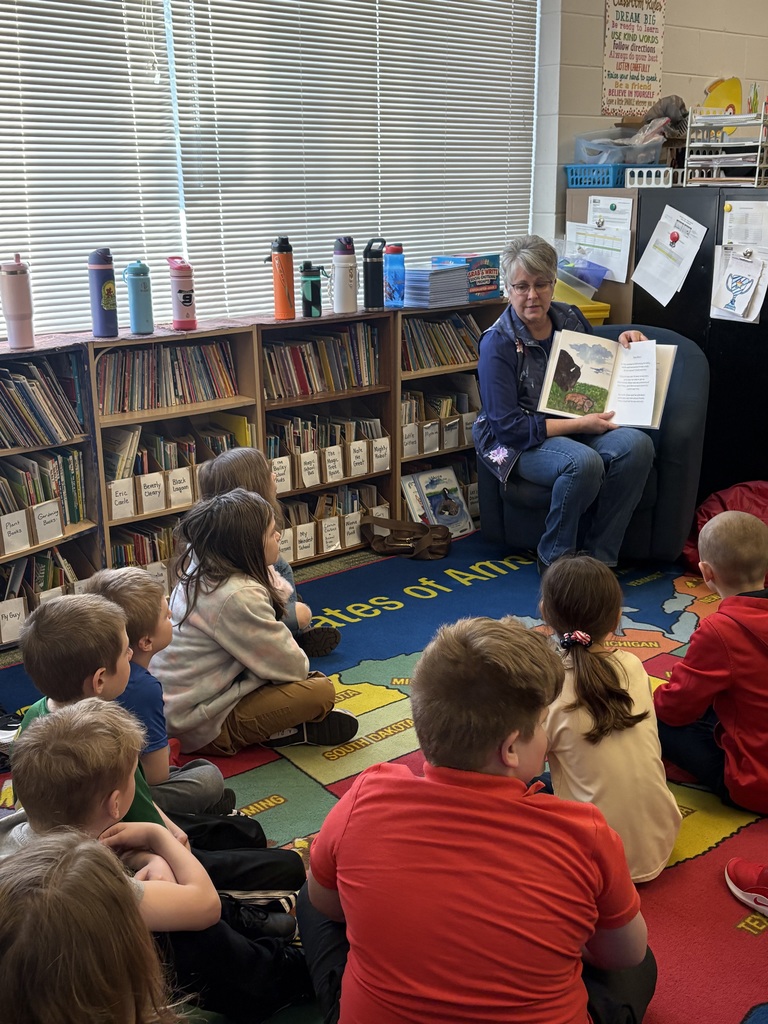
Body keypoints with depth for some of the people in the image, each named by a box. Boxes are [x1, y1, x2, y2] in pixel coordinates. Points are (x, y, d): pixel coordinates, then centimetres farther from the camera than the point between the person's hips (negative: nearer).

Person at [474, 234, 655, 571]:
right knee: (584, 462, -36)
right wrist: (579, 424, -19)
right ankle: (554, 558, -12)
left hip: (577, 428, 6)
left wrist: (621, 346, 2)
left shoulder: (571, 318, 5)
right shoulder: (497, 344, -13)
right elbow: (508, 425, -18)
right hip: (519, 443, -6)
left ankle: (599, 556, -15)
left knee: (637, 444, -23)